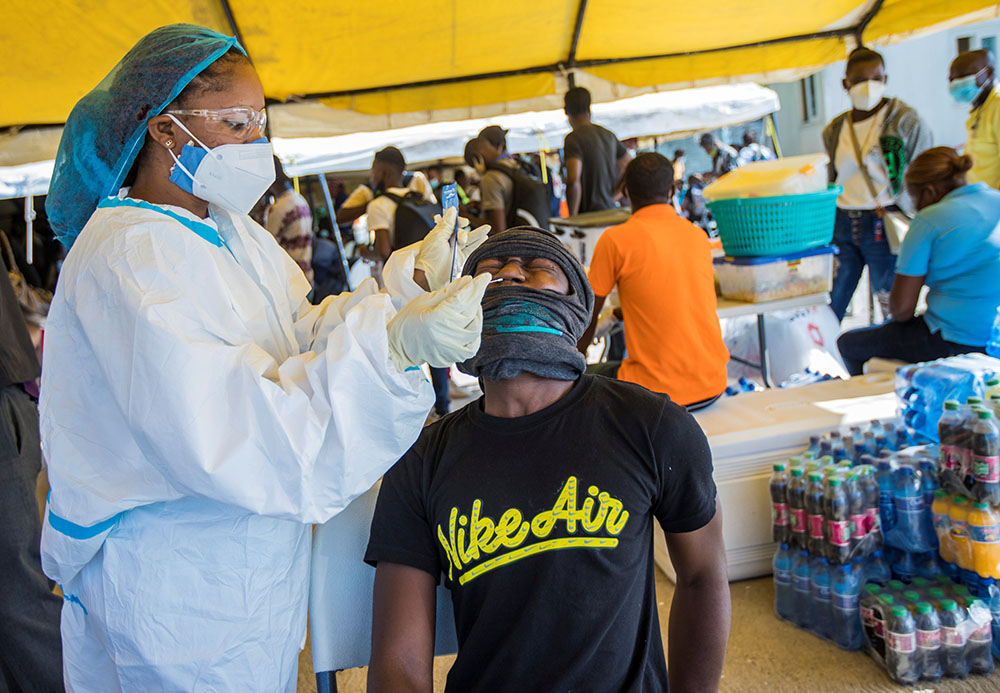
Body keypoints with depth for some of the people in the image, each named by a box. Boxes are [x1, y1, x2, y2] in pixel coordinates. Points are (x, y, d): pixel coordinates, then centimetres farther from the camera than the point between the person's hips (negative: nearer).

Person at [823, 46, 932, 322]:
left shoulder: (905, 120, 0)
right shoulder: (835, 130, 12)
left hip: (883, 226, -4)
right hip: (842, 225, 4)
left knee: (895, 312, -2)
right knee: (828, 307, 3)